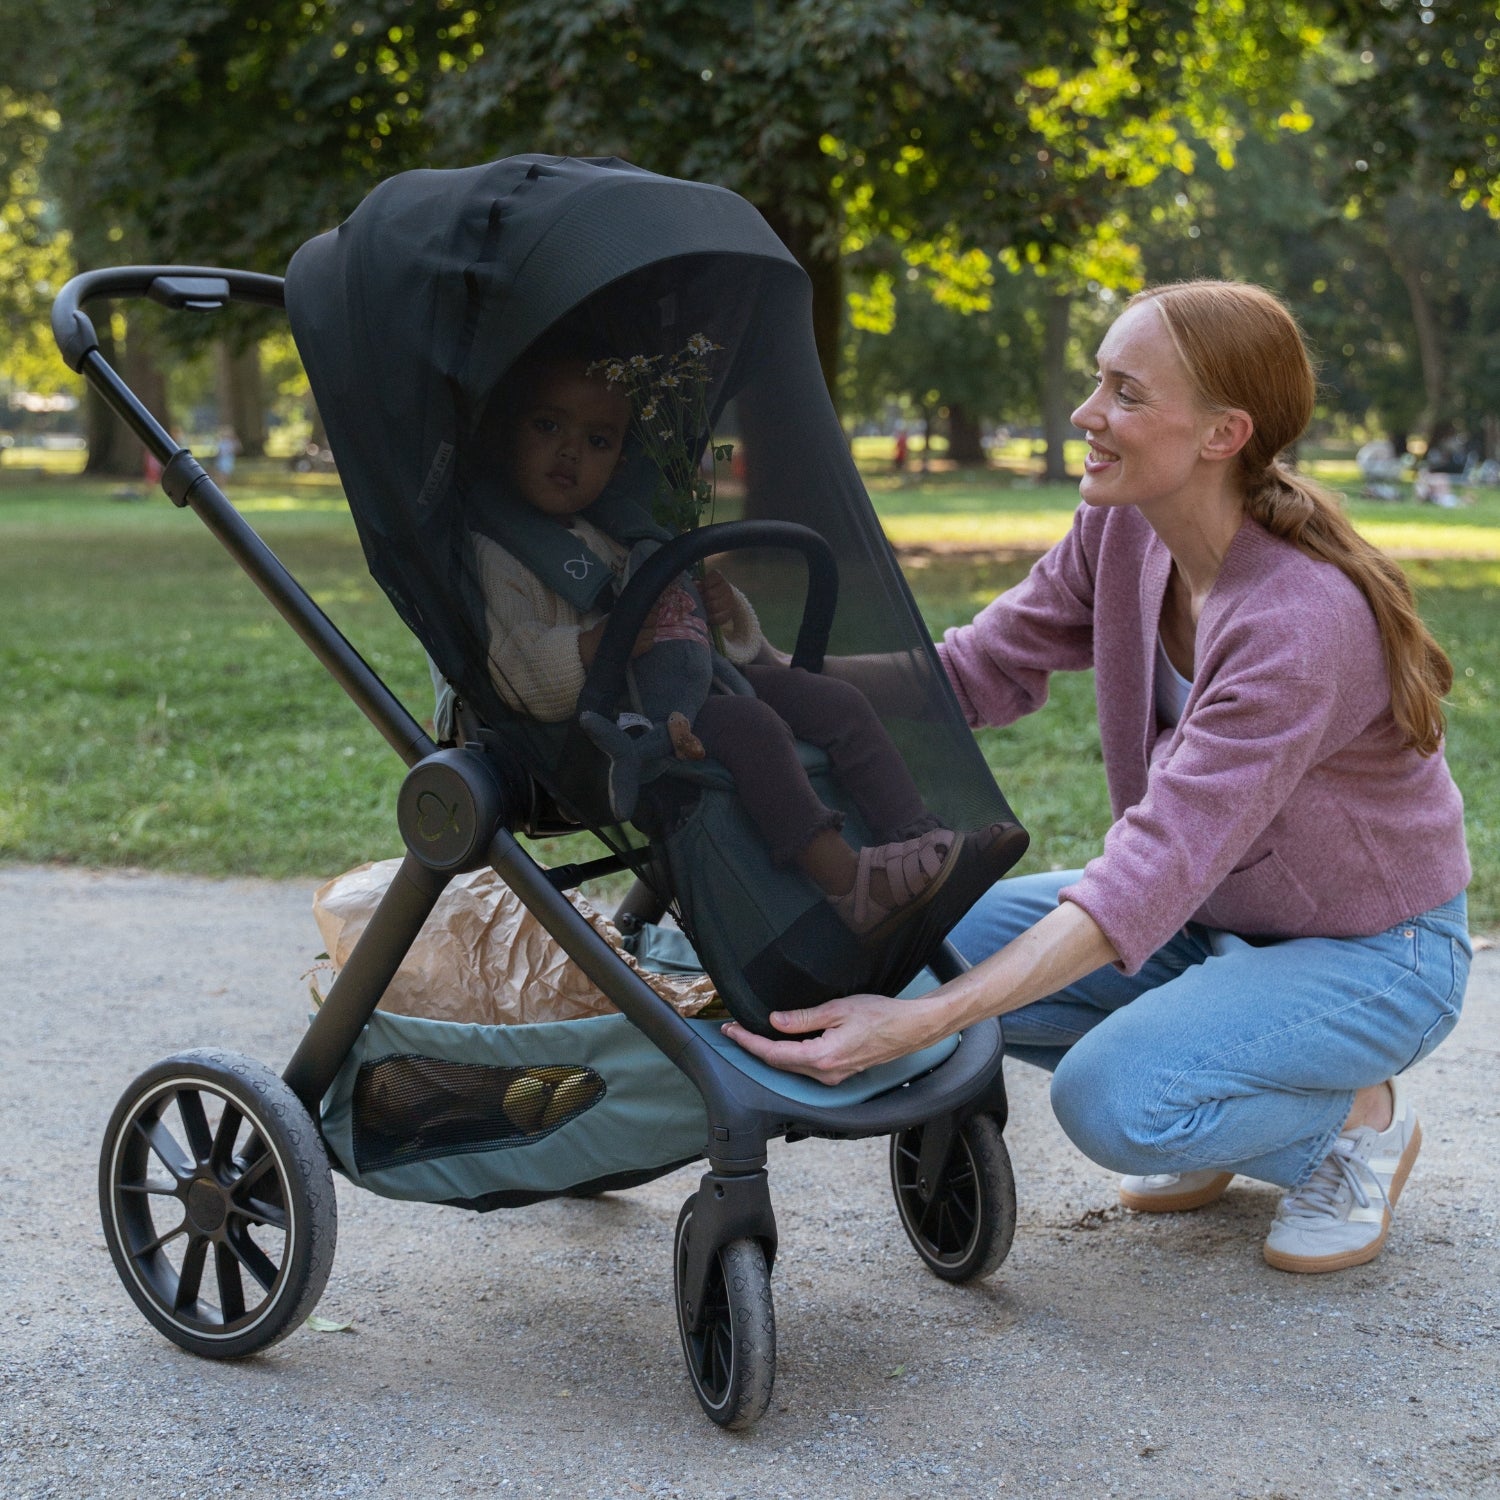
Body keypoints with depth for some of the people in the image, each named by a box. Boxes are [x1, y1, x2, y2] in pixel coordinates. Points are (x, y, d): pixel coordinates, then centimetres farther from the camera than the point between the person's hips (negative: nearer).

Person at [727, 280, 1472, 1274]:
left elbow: (1157, 868, -39)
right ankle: (1209, 1125, 10)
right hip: (1214, 918, 8)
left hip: (1368, 951, -7)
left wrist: (918, 1025, -46)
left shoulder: (1305, 621, -33)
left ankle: (1359, 1119, 1)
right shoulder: (1126, 528, -10)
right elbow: (983, 668, -4)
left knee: (1113, 1100, -30)